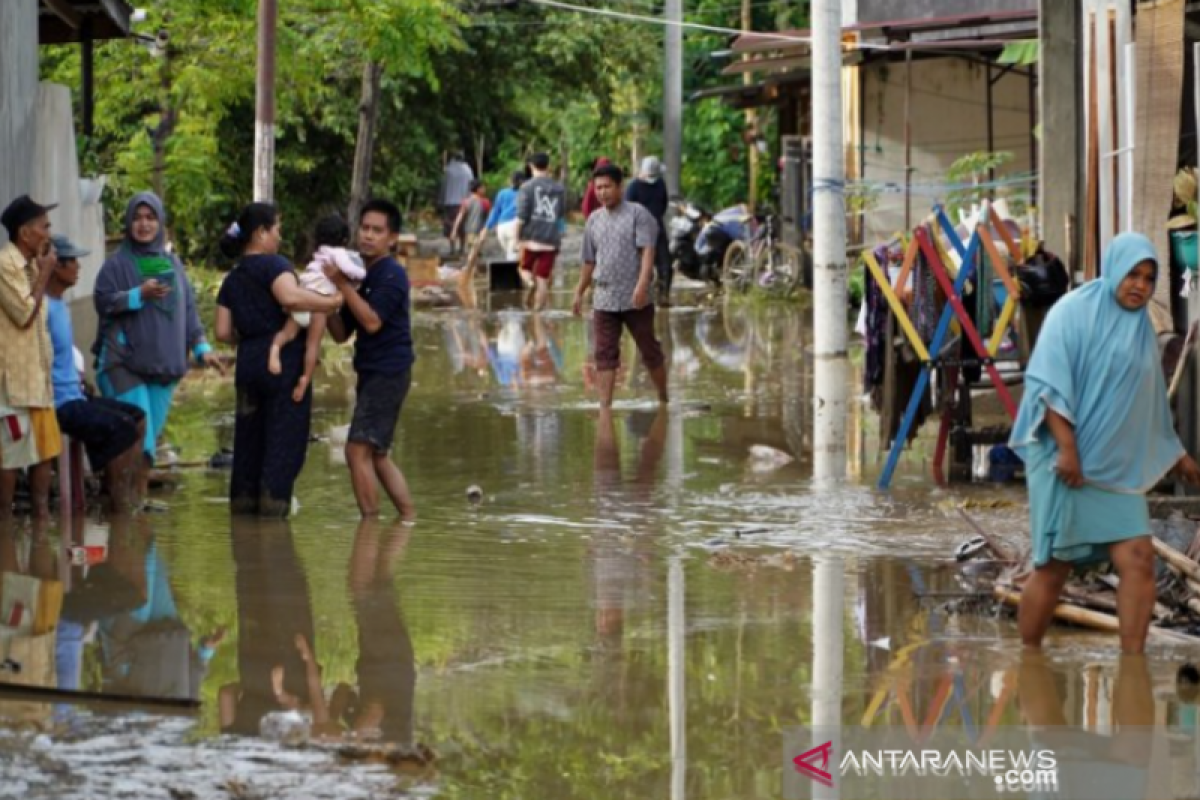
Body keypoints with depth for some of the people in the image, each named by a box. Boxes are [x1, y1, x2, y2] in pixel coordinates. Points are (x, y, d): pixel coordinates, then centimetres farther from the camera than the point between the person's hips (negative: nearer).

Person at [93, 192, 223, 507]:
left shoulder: (172, 264, 15)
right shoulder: (118, 263, 1)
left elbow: (188, 309, 17)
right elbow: (102, 301, -9)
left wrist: (201, 347, 8)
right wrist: (139, 295, -22)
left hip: (164, 363, 5)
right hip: (125, 362, -5)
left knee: (150, 437, 4)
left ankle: (140, 501, 7)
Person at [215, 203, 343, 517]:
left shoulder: (232, 280, 15)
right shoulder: (274, 265, -7)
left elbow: (223, 332, 10)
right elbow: (290, 297, -27)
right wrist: (331, 303, -19)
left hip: (248, 363, 7)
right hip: (285, 362, -7)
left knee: (249, 438, 12)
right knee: (285, 439, -3)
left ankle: (243, 501, 13)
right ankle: (273, 501, -8)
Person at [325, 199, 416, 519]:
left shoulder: (391, 275, -11)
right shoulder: (364, 277, 15)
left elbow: (372, 321, -22)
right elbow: (341, 333, 14)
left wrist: (342, 284, -20)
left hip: (388, 372, -10)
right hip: (373, 373, 10)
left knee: (359, 449, -13)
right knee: (377, 455, 14)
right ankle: (409, 519, 20)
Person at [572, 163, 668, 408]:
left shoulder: (638, 214, -3)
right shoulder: (594, 220, 13)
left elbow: (647, 251, -13)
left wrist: (642, 284, -25)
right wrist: (579, 293, 21)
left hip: (635, 299, -4)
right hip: (604, 299, 4)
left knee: (650, 351, 6)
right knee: (604, 355, -4)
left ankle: (663, 398, 23)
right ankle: (605, 407, -7)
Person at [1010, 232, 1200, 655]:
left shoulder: (1141, 328, 16)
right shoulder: (1074, 311, -5)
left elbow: (1150, 403, 27)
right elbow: (1048, 382, -14)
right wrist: (1067, 447, -22)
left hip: (1118, 469, 6)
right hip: (1067, 463, -6)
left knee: (1138, 559, -10)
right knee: (1054, 568, -3)